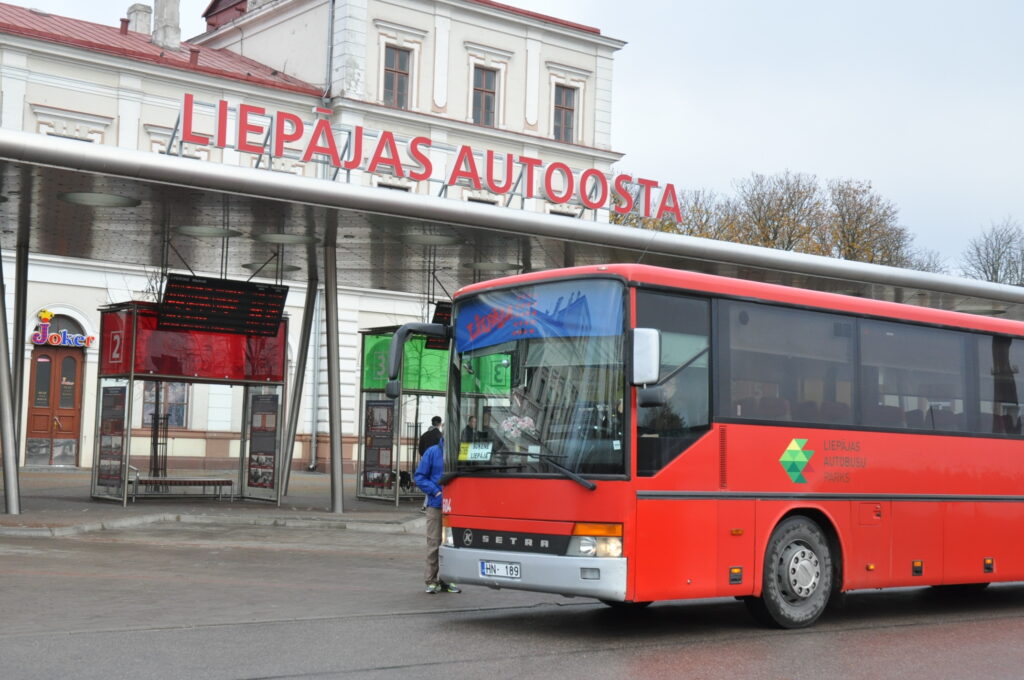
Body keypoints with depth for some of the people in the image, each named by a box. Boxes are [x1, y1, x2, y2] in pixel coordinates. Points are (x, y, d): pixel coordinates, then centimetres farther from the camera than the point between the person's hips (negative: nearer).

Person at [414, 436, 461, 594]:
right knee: (434, 543, 0)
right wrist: (436, 491, -10)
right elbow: (419, 477, 1)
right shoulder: (433, 452, -1)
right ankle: (431, 580, 8)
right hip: (436, 506, -2)